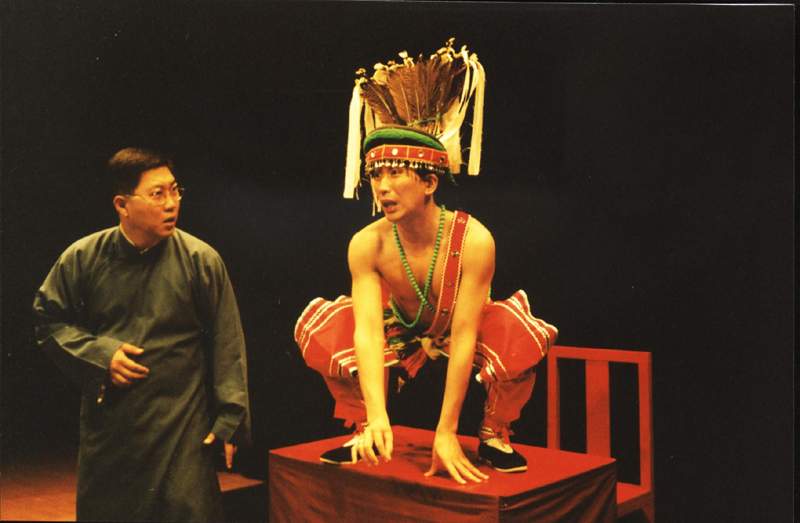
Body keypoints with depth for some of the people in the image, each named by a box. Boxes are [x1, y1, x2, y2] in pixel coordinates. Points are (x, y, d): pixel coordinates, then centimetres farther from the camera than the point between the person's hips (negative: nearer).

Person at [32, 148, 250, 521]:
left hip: (182, 428, -2)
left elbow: (227, 346, -5)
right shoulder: (83, 258, -1)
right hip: (107, 426, 3)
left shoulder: (201, 259, -7)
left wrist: (230, 418, -7)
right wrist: (99, 354, -7)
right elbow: (49, 320, 10)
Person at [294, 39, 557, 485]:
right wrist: (377, 417, -48)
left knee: (523, 333, -35)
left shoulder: (473, 240, -32)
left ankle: (494, 434, -5)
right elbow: (367, 329, -33)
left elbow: (464, 335, -34)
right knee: (317, 328, -20)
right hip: (402, 341, 3)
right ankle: (365, 431, 2)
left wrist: (446, 433, -35)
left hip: (466, 340, -2)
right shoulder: (367, 245, -25)